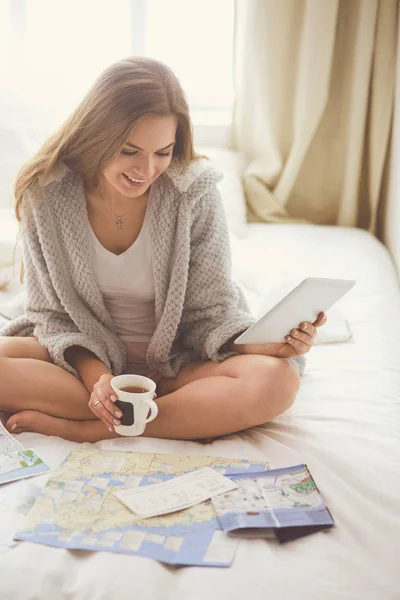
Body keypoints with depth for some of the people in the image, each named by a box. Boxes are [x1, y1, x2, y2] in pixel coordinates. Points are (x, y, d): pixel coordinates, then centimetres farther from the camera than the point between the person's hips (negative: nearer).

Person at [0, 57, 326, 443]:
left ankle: (83, 429, -23)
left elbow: (210, 312, -9)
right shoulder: (46, 194, -12)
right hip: (84, 359, 1)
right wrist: (95, 375, -23)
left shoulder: (194, 193, -14)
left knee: (276, 379, -29)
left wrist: (264, 342, -30)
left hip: (175, 364, 0)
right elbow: (52, 311, -5)